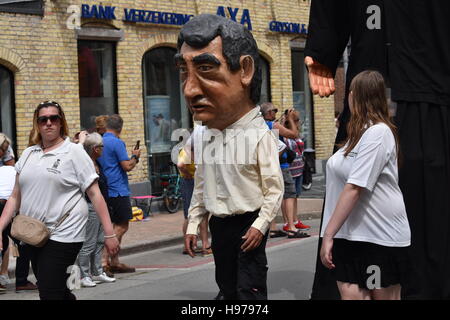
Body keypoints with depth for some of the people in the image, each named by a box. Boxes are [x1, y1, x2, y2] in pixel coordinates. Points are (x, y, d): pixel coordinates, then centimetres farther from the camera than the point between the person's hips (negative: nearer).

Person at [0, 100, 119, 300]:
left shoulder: (74, 152, -1)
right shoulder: (28, 154, 13)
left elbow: (95, 194, -4)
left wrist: (109, 234, -8)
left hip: (62, 234, -5)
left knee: (50, 293, -12)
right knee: (59, 291, 14)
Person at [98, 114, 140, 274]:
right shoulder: (117, 143, -12)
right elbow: (127, 166, -16)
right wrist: (135, 156, 3)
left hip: (106, 190, 9)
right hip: (118, 190, -8)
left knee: (117, 226, 14)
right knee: (121, 227, -6)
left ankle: (114, 262, 16)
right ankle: (104, 259, -14)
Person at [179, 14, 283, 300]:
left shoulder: (259, 135, -16)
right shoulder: (204, 138, 3)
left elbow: (275, 189, -13)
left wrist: (260, 225, -18)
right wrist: (193, 224, 9)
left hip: (249, 224, -6)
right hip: (219, 224, 7)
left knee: (250, 289, -6)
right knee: (227, 283, 17)